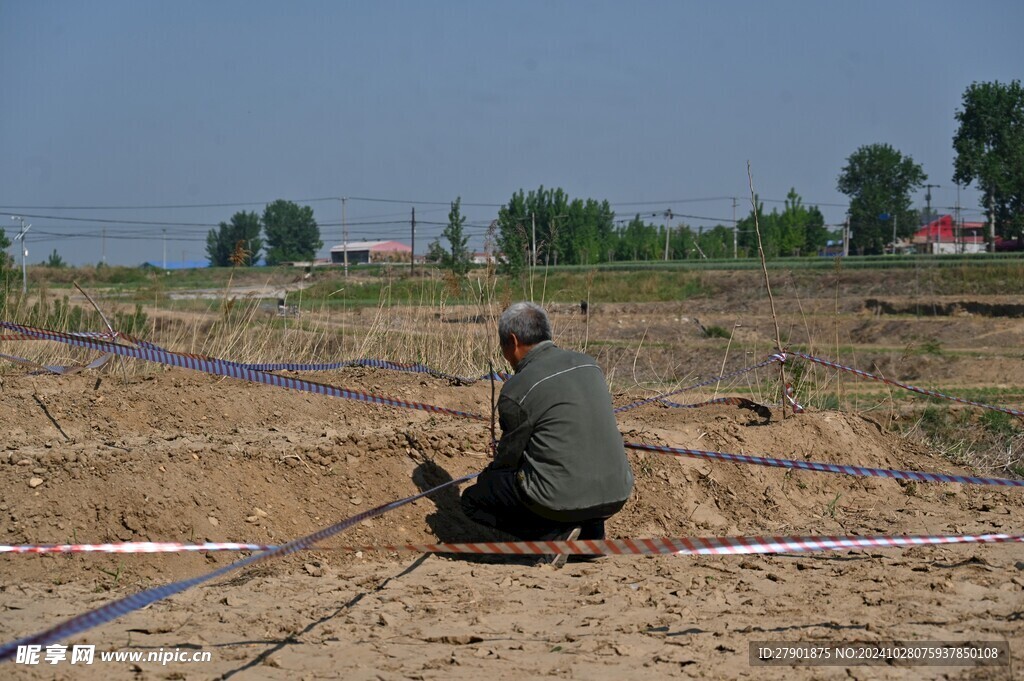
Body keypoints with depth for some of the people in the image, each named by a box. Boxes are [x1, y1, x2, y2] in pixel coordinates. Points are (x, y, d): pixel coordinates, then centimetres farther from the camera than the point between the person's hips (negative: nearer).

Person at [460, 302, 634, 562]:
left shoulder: (516, 391, -8)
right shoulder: (589, 365, 11)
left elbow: (509, 456, 4)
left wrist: (487, 476, 27)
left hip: (563, 499, -6)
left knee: (472, 501, 14)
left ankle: (554, 533, -2)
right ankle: (591, 529, 17)